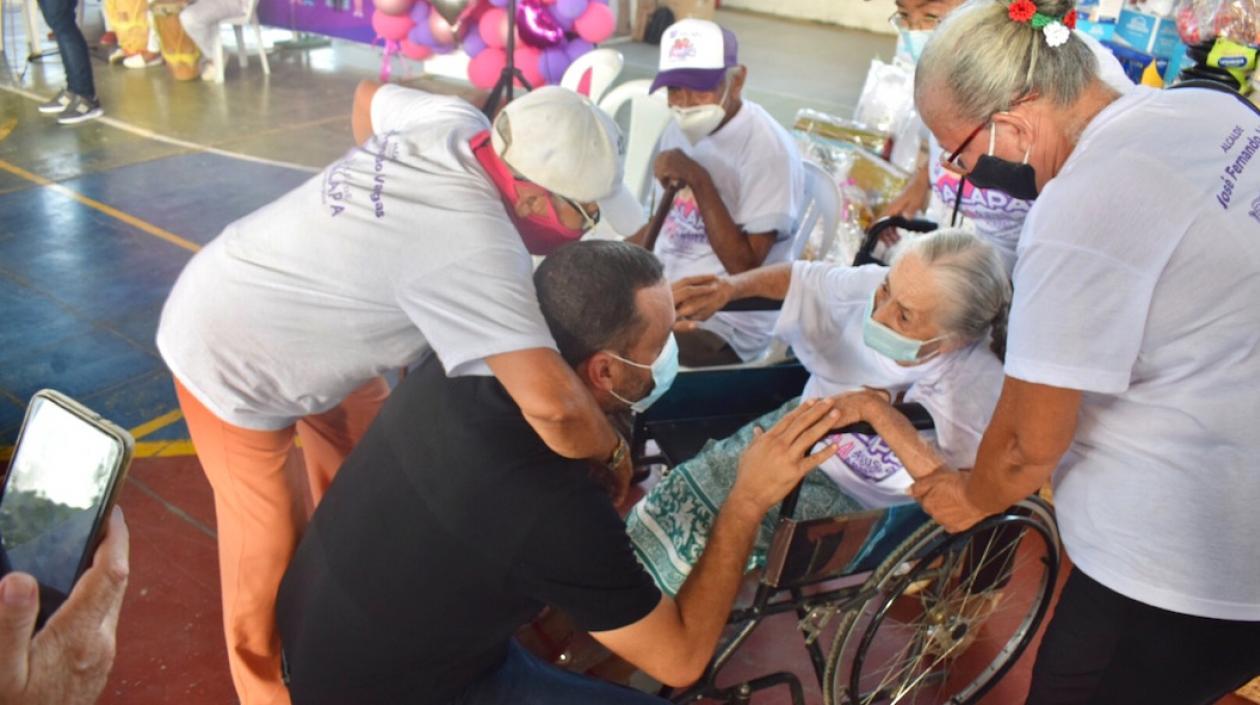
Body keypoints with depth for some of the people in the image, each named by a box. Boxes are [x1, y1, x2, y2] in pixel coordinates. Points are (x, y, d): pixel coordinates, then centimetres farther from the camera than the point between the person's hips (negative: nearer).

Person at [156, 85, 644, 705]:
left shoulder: (455, 123, -14)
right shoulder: (473, 242, -39)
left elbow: (370, 95, 8)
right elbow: (549, 400, -49)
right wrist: (612, 450, -28)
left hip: (294, 322, 9)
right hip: (228, 357, -8)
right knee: (270, 544, 5)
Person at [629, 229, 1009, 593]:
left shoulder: (978, 384, -31)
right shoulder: (872, 286, -21)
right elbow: (796, 278, -2)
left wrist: (878, 411, -42)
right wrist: (731, 286, -22)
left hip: (859, 498, -4)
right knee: (680, 492, -5)